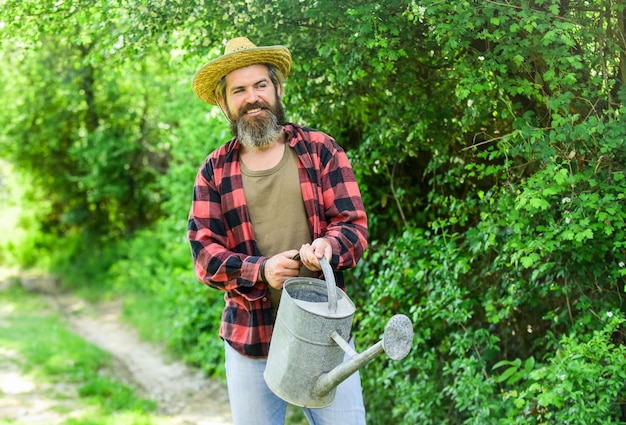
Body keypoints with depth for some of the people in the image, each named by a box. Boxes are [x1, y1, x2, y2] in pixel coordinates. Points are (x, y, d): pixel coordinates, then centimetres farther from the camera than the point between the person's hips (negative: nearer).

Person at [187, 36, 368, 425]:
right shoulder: (214, 172, 5)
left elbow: (354, 225, -3)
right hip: (250, 338, 1)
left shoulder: (321, 150, 2)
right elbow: (204, 252, -2)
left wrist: (326, 247, -26)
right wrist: (261, 270, -20)